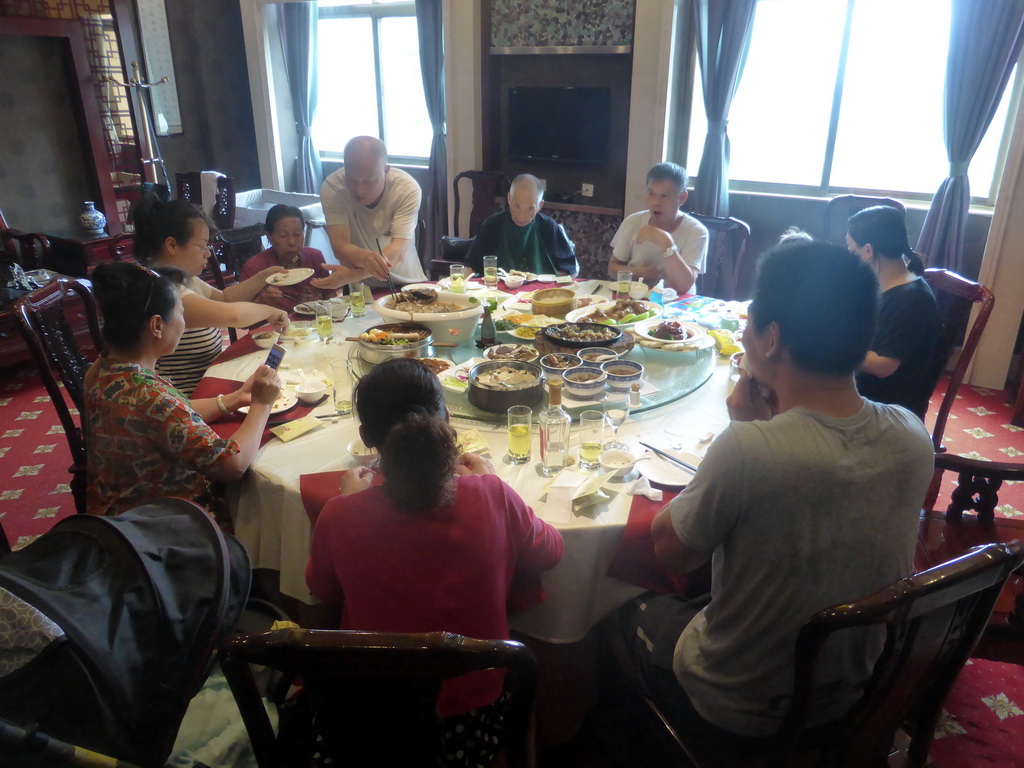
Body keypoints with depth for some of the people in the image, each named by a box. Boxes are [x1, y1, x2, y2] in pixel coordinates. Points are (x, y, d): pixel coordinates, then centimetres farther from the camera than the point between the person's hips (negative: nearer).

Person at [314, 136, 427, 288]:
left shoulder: (408, 189, -17)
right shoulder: (331, 187, -15)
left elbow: (398, 250, -26)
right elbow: (340, 245, -23)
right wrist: (364, 257, -47)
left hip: (405, 282, 1)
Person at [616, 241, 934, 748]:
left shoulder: (747, 448, -37)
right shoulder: (913, 439, -16)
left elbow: (669, 551, -19)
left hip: (736, 715, -5)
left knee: (635, 614, 23)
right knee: (702, 592, 30)